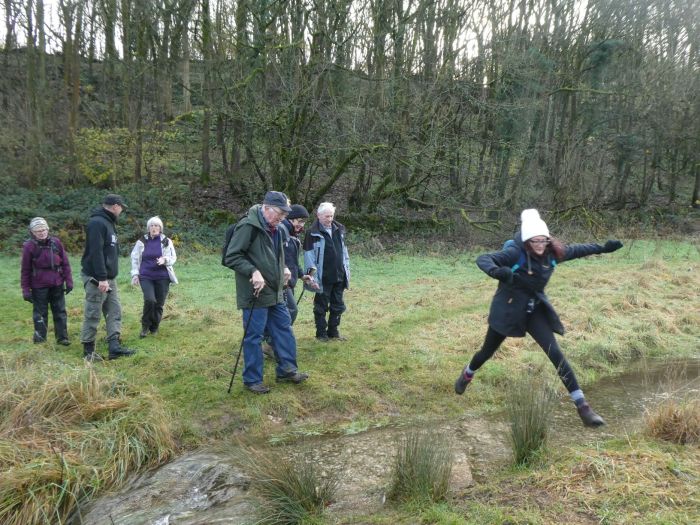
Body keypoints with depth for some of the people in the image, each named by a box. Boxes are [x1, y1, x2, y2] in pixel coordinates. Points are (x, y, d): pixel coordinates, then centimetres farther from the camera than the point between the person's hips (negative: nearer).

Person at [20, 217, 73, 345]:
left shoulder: (56, 242, 0)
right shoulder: (29, 246, -6)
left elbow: (65, 263, 5)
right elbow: (25, 270, -3)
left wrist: (68, 281, 3)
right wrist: (26, 289, -4)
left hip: (57, 285, 3)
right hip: (39, 286, -2)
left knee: (60, 311, 8)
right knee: (40, 313, 8)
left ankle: (62, 337, 16)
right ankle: (40, 338, 18)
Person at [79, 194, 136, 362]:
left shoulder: (108, 222, 16)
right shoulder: (97, 223, -15)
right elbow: (96, 252, -23)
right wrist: (102, 278, -26)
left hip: (109, 278, 10)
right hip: (96, 279, -10)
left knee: (114, 312, 6)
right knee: (93, 315, -2)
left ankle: (114, 346, 7)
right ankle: (88, 350, 7)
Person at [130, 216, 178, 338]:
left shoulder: (167, 241, 2)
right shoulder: (142, 242, 4)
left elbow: (173, 258, 3)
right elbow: (135, 259, 8)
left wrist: (165, 260, -19)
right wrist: (135, 274, 1)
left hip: (162, 277, 1)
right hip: (146, 277, -1)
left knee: (159, 304, 3)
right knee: (149, 300, -19)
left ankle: (154, 328, 24)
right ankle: (145, 326, 3)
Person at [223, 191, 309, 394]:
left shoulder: (274, 228, 10)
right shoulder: (248, 226, -18)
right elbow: (231, 257, -20)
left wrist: (283, 268, 10)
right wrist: (253, 271, -28)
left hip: (276, 293, 9)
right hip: (255, 293, -9)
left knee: (284, 329, 14)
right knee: (254, 337, 2)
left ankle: (287, 370, 28)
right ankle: (252, 379, 16)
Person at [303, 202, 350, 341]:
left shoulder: (339, 229, 9)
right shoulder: (313, 233, -8)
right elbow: (309, 255, -9)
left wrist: (347, 271, 14)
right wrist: (313, 276, -13)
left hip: (339, 276, 6)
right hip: (323, 278, -5)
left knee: (338, 306, 13)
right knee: (321, 306, 6)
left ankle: (333, 331, 26)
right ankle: (321, 333, 18)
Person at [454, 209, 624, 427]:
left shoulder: (552, 253, -7)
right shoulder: (515, 253, -24)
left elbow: (575, 250, 14)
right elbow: (483, 259, -37)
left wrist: (602, 248, 18)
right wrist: (496, 271, -58)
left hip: (535, 310, 4)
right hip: (508, 309, -4)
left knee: (556, 354, -9)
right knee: (488, 351, 16)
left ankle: (582, 406, -5)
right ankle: (467, 374, 49)